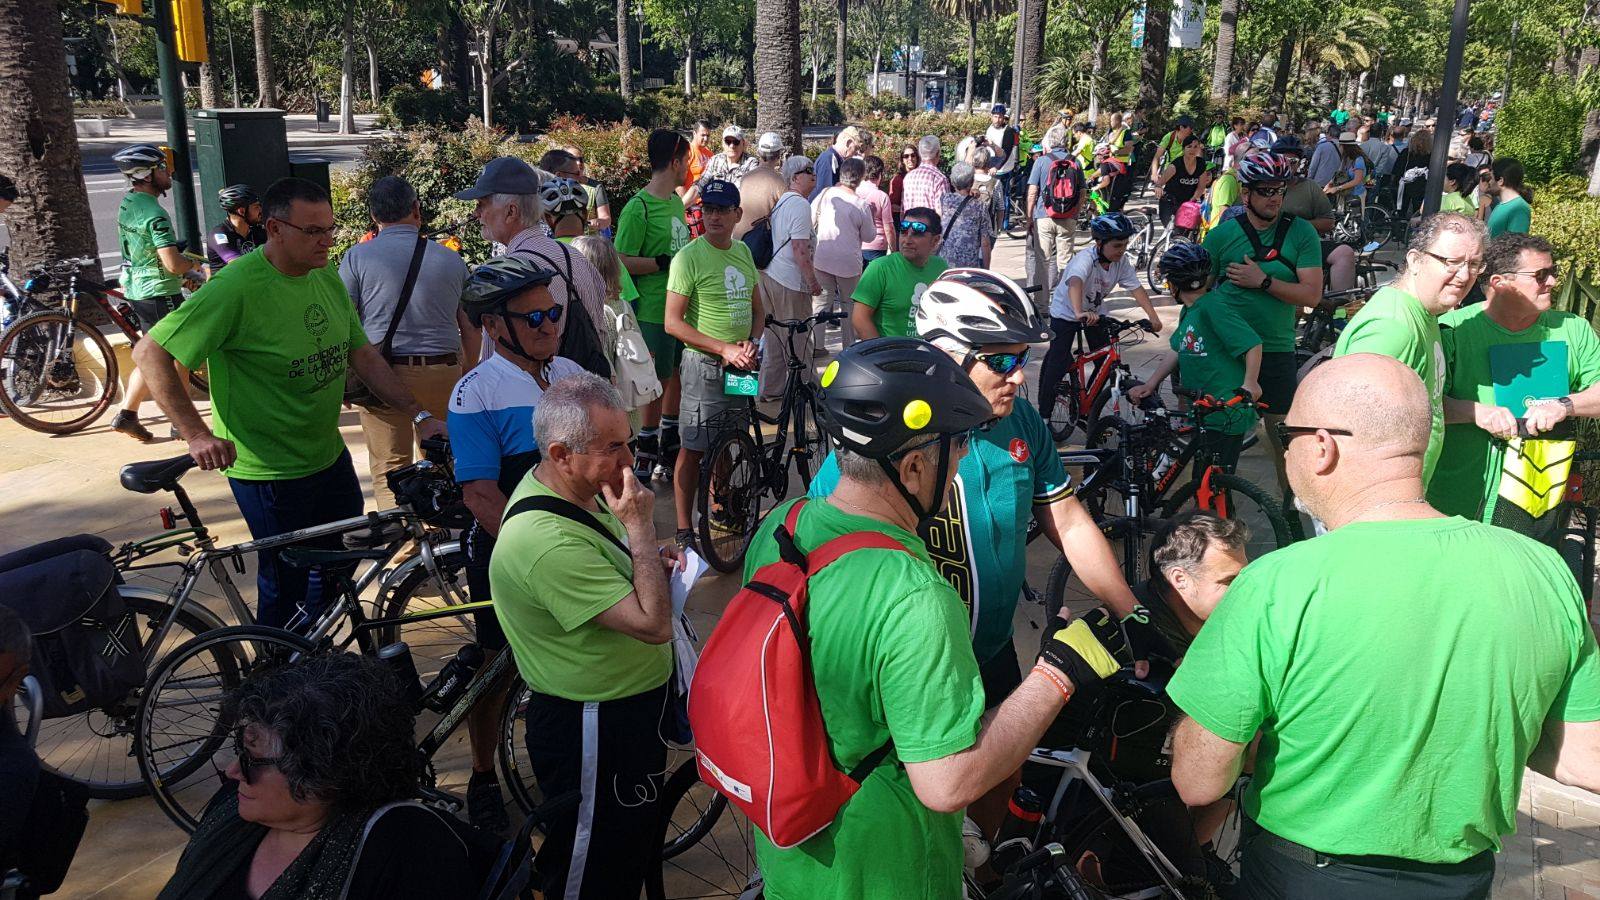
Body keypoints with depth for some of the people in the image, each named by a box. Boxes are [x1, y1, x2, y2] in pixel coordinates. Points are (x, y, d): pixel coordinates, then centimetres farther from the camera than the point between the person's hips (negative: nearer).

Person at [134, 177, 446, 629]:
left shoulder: (327, 278, 1)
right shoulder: (236, 287, -22)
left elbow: (363, 355, 6)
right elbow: (150, 353, -19)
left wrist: (419, 415, -1)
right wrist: (196, 434, -23)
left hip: (330, 456, 8)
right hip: (269, 472, -7)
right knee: (285, 584, 6)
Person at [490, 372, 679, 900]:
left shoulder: (576, 489, -1)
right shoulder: (548, 542, -33)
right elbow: (653, 623, -33)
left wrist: (650, 558, 0)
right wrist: (639, 525, -26)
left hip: (628, 708, 10)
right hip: (592, 732, -10)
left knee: (635, 840, 28)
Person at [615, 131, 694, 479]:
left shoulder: (676, 202, 11)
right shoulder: (639, 208, -16)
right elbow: (623, 262, -19)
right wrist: (666, 262, -21)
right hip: (655, 310, -8)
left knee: (679, 376, 15)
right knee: (659, 382, 0)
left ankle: (670, 451, 30)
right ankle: (645, 457, 14)